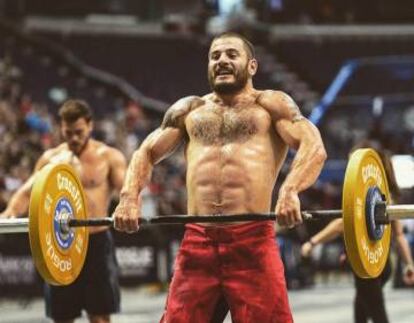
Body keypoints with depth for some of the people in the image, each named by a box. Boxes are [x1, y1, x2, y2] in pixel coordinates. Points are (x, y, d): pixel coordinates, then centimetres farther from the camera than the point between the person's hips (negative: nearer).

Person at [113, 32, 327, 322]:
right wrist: (131, 195, -3)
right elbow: (147, 152, 19)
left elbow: (314, 147, -5)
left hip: (253, 239, -4)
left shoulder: (271, 105, 9)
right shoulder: (189, 109, 22)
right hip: (197, 241, 4)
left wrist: (291, 190, -26)